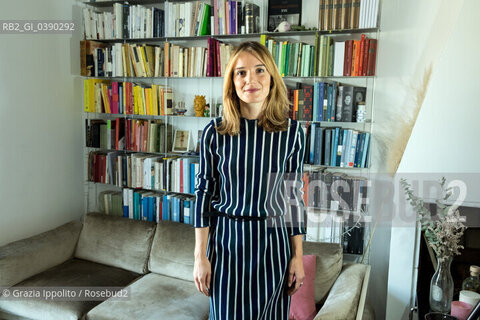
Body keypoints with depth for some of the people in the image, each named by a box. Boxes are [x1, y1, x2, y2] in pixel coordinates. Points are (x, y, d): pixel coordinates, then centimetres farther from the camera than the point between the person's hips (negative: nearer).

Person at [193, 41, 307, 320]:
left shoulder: (292, 132, -5)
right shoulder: (214, 133, -6)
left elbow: (295, 195, 0)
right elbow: (204, 194, -2)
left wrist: (298, 256, 1)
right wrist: (200, 257, -3)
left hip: (273, 242, 1)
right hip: (226, 242, 0)